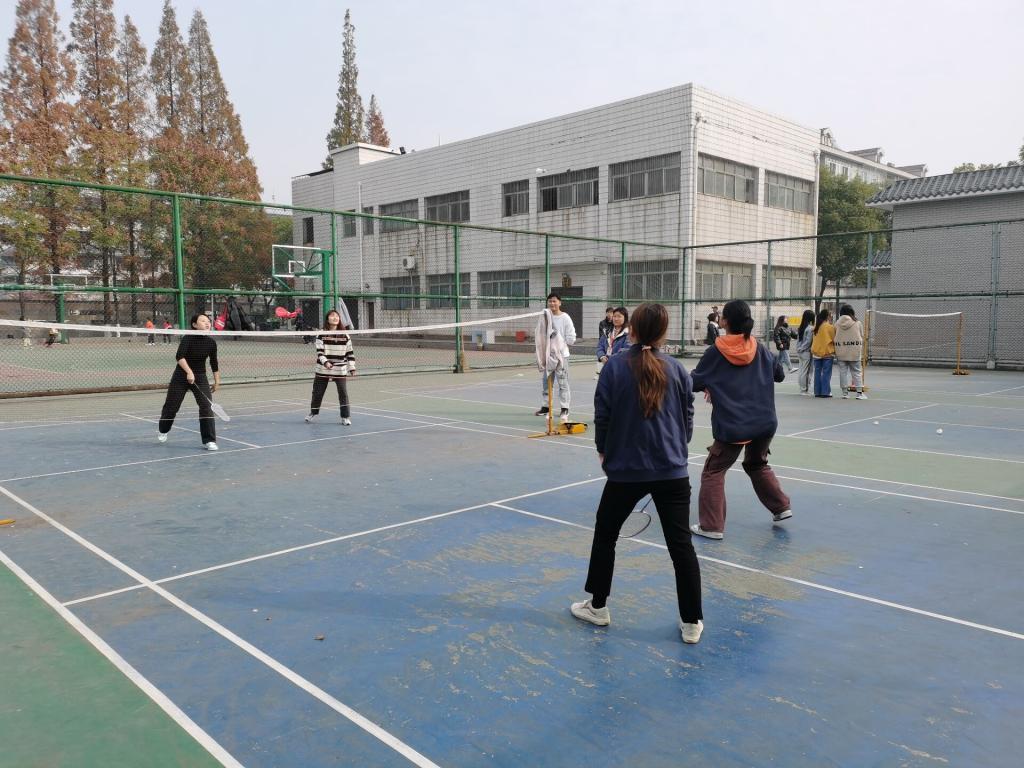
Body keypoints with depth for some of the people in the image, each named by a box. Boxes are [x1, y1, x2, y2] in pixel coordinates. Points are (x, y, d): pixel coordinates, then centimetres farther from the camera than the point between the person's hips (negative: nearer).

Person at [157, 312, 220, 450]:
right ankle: (163, 431, 42)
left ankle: (209, 441, -7)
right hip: (181, 376, -2)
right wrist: (189, 372, -45)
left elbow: (214, 363, 8)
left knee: (207, 407, -14)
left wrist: (217, 381, 12)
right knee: (171, 406, 11)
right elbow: (179, 356, -32)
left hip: (200, 378, 2)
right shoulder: (188, 338, -18)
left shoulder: (211, 343, -5)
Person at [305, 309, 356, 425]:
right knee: (317, 392, 11)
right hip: (323, 369, 0)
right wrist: (325, 362, -25)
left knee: (343, 392, -5)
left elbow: (350, 353, 4)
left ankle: (345, 416, 6)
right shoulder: (322, 335, -3)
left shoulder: (345, 335, 1)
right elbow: (319, 352, -8)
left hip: (340, 370, 0)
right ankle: (313, 413, 32)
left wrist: (352, 367, 1)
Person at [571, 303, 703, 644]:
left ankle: (598, 607, 29)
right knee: (681, 544, 7)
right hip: (672, 470, 2)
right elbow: (688, 416, 8)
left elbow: (602, 415, -4)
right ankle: (692, 622, 13)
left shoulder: (615, 366, -8)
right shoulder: (677, 369, 0)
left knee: (605, 535, 18)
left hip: (626, 470, -2)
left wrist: (603, 450, 13)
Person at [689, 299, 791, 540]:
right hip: (765, 423, 5)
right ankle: (781, 507, 31)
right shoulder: (760, 351, 3)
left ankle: (712, 526, 3)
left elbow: (694, 383, 0)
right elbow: (780, 374, 17)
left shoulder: (715, 353, -8)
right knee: (757, 465, 29)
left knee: (713, 472, 7)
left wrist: (712, 385, 19)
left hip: (732, 427, -5)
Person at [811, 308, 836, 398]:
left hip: (816, 352, 5)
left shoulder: (816, 326, 5)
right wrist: (834, 350, 8)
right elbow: (834, 340, -3)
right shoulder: (830, 327, -10)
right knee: (826, 373, 0)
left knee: (817, 373, 9)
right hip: (827, 352, -5)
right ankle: (825, 392, -1)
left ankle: (817, 392, 10)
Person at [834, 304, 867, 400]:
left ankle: (845, 392, 9)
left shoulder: (837, 323, -1)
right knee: (856, 371, 5)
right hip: (854, 351, -1)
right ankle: (859, 392, 3)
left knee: (843, 371, 7)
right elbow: (862, 337, 3)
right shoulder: (857, 323, -2)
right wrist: (861, 350, 14)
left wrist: (835, 352, 9)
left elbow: (834, 336, 1)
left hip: (841, 351, 1)